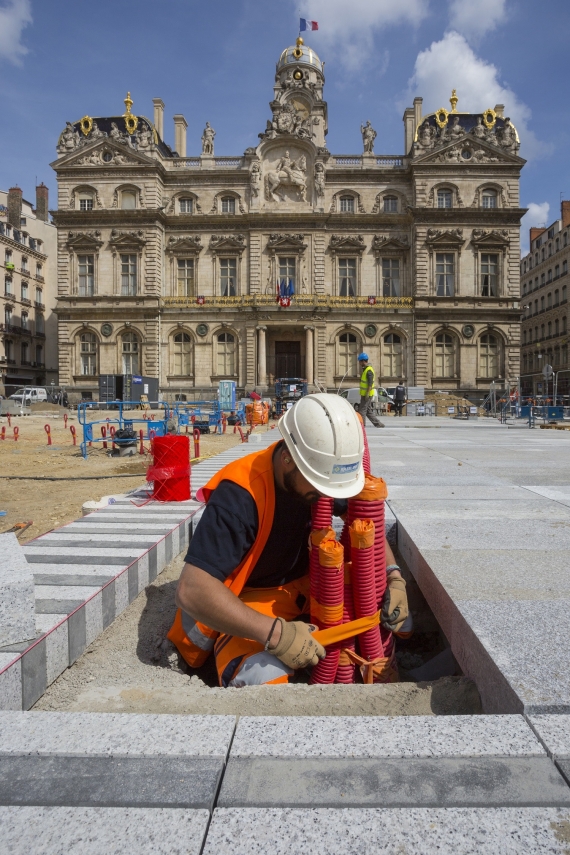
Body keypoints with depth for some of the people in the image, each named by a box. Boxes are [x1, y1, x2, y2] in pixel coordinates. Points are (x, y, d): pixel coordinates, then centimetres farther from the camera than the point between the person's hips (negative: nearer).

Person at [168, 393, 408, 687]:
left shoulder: (324, 474, -14)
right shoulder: (240, 495, -33)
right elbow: (191, 591, -35)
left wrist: (394, 577, -12)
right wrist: (275, 633, -39)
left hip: (305, 586, 5)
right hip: (249, 601, -4)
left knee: (396, 616, -5)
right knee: (262, 678, -29)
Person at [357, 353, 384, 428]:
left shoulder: (369, 371, -18)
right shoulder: (365, 369, 13)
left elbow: (370, 383, -23)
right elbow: (361, 376, 29)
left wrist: (367, 394, -26)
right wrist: (360, 367, 19)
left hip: (367, 394, -10)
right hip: (364, 394, 10)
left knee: (362, 410, -5)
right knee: (368, 411, 14)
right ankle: (378, 423, 17)